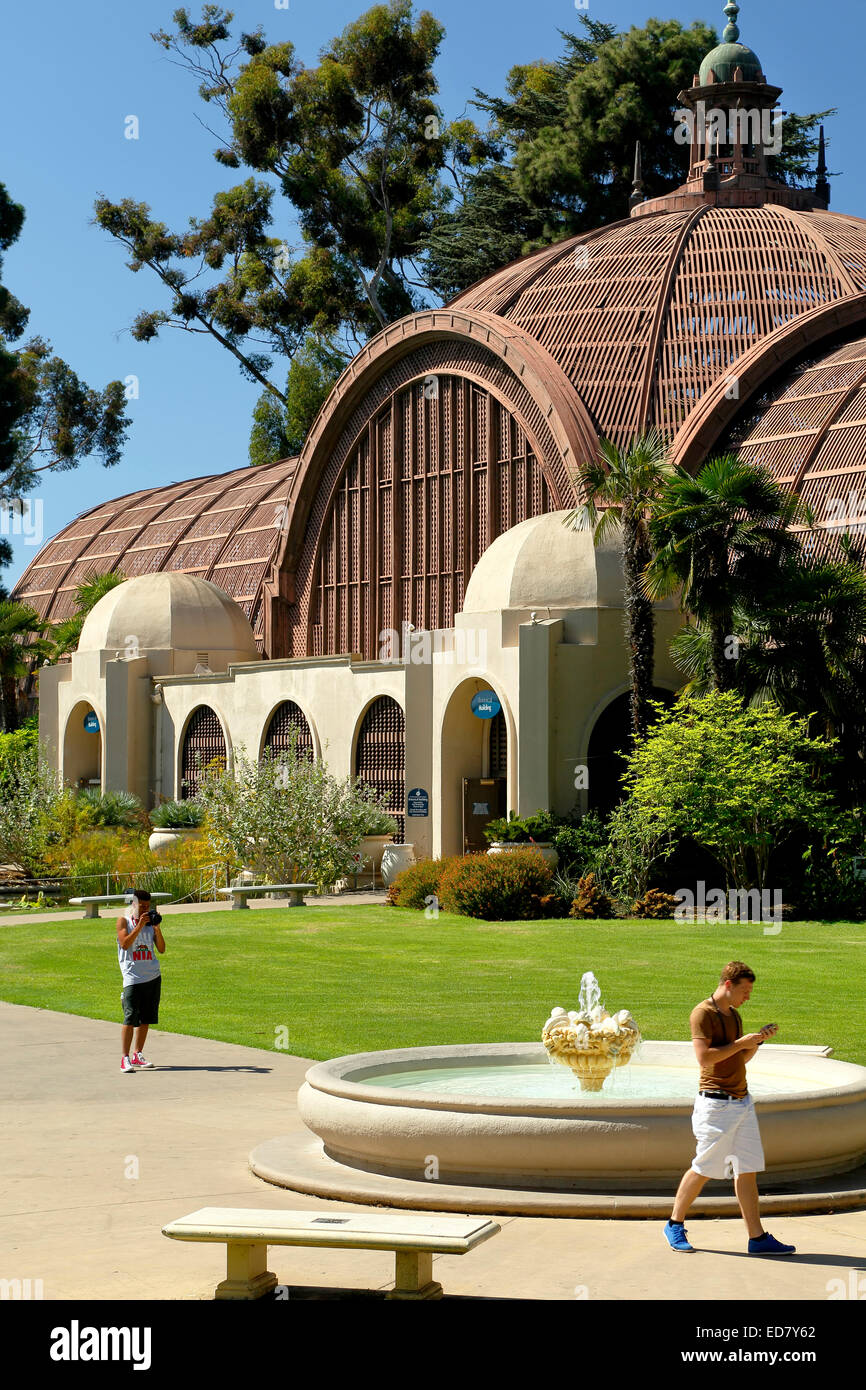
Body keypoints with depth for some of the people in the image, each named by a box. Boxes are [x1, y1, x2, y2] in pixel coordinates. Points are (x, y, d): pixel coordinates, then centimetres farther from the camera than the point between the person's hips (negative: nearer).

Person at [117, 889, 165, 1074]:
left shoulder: (150, 923, 11)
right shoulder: (123, 921, 0)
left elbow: (162, 949, 5)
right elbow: (125, 944, -15)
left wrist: (156, 927, -7)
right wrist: (140, 925, -19)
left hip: (153, 976, 5)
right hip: (133, 977, -5)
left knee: (146, 1018, 9)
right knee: (130, 1017, -12)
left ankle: (137, 1055, 19)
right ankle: (125, 1059, -12)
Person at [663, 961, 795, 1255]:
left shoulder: (733, 1015, 17)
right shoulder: (703, 1013, -9)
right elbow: (704, 1056, -20)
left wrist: (758, 1040, 8)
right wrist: (741, 1042, -15)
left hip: (742, 1100, 8)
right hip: (715, 1101, -8)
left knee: (748, 1170, 5)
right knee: (704, 1168, -2)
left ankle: (757, 1237, 6)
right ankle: (675, 1225, 13)